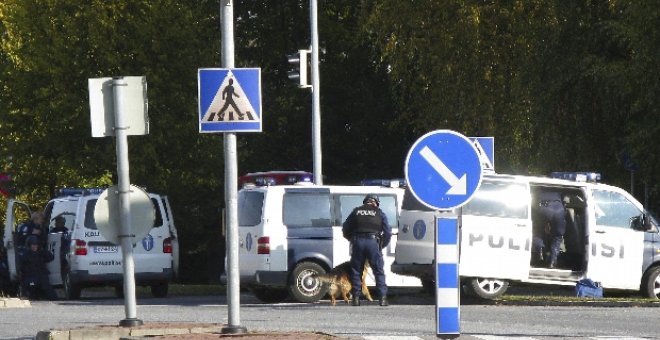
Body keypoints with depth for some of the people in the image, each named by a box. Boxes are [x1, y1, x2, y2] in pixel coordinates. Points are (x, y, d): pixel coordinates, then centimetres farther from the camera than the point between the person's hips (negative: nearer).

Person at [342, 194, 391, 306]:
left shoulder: (356, 211, 16)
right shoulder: (379, 213, 12)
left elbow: (345, 229, 16)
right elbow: (387, 232, 8)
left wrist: (352, 240, 30)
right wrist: (382, 245, 20)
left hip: (358, 242, 1)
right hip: (373, 242, -1)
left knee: (356, 271, 10)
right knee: (379, 271, 4)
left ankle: (356, 298, 6)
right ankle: (382, 298, -3)